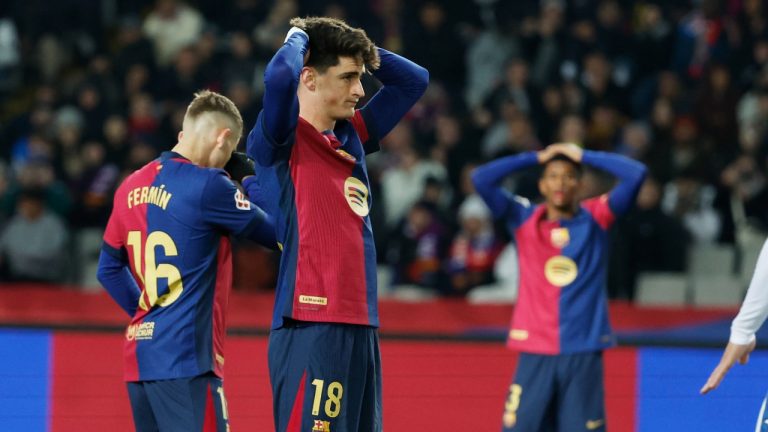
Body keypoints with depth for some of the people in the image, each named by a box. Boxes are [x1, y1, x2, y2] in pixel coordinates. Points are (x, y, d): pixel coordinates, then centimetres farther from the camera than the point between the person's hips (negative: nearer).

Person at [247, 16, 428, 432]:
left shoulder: (351, 137, 15)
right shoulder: (285, 140, -6)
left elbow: (414, 81, 26)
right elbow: (279, 78, -26)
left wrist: (360, 51, 13)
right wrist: (299, 37, -6)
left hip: (360, 328, 8)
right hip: (311, 329, -8)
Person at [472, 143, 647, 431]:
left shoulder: (595, 218, 5)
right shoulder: (524, 220, 5)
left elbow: (636, 175, -5)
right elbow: (481, 179, -4)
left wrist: (583, 156, 2)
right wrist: (536, 158, 2)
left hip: (583, 352, 0)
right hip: (535, 352, 1)